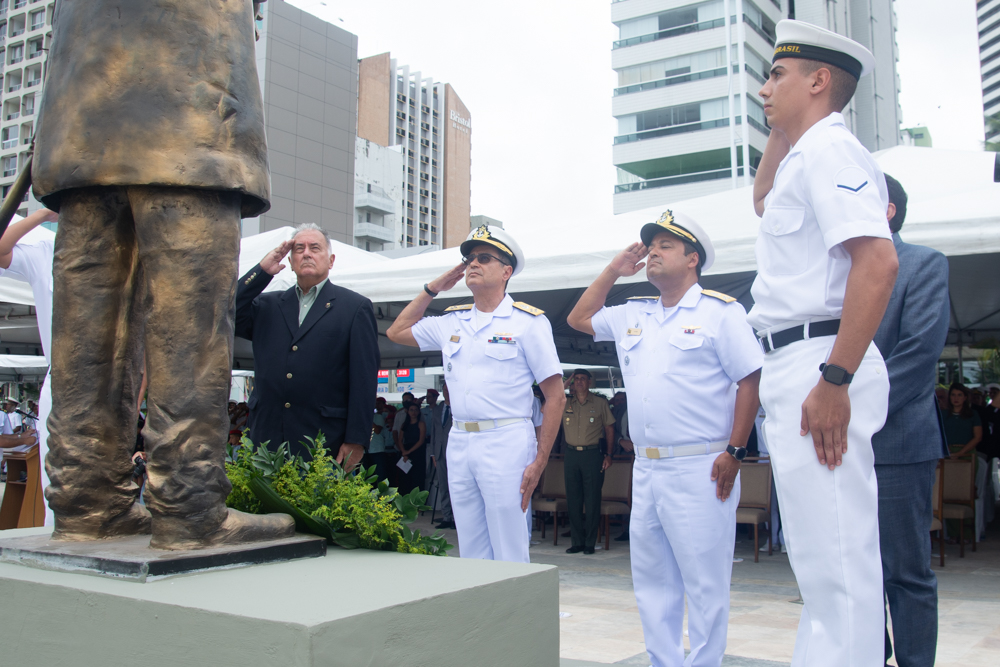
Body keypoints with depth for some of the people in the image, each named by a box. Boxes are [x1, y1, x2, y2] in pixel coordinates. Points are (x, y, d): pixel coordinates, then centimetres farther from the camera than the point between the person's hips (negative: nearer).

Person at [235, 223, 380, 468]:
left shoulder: (356, 307, 5)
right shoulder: (267, 305, 18)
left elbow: (365, 379, -1)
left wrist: (356, 441, -8)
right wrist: (262, 271, 2)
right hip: (267, 438, 3)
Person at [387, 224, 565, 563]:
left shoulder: (528, 321, -2)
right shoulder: (451, 322, 14)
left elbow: (555, 396, -4)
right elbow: (396, 332, 26)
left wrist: (539, 462, -11)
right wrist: (433, 289, 18)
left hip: (505, 445, -5)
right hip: (458, 443, 6)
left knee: (509, 557, -2)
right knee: (471, 555, 12)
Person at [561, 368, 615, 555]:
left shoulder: (600, 403, 4)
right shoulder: (564, 404, 10)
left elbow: (609, 428, 8)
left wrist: (608, 454, -1)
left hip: (592, 454, -3)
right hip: (571, 454, 3)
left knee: (592, 501, -2)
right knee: (573, 500, 4)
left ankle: (590, 543, 6)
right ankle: (577, 542, 12)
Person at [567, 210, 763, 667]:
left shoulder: (720, 312, -3)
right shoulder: (632, 315, 16)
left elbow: (750, 381, -7)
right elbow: (578, 319, 25)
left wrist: (735, 451, -13)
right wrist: (614, 270, 17)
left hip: (700, 471, -7)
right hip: (645, 470, 7)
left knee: (705, 584, -1)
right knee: (651, 580, 13)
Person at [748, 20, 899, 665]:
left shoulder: (827, 147, -10)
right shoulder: (805, 154, 21)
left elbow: (878, 261, -23)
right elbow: (763, 200, 44)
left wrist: (834, 381, -27)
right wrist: (779, 128, 29)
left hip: (820, 365, -11)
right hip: (795, 367, 11)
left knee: (836, 561, -8)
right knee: (820, 556, 17)